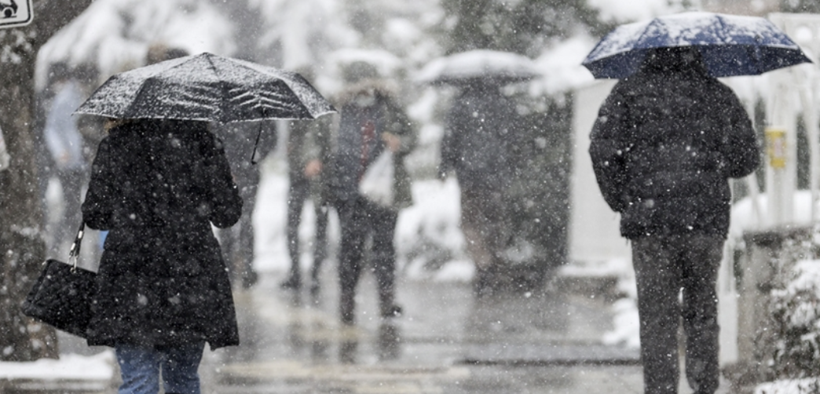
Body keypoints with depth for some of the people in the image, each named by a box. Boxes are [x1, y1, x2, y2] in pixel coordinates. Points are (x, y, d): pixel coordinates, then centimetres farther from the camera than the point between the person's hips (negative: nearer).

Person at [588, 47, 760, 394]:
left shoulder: (629, 92, 4)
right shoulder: (720, 96, 10)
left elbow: (603, 149, -6)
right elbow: (747, 160, 12)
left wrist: (619, 201, 4)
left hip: (649, 220, -2)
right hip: (708, 220, 2)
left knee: (656, 315, 2)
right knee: (702, 309, 14)